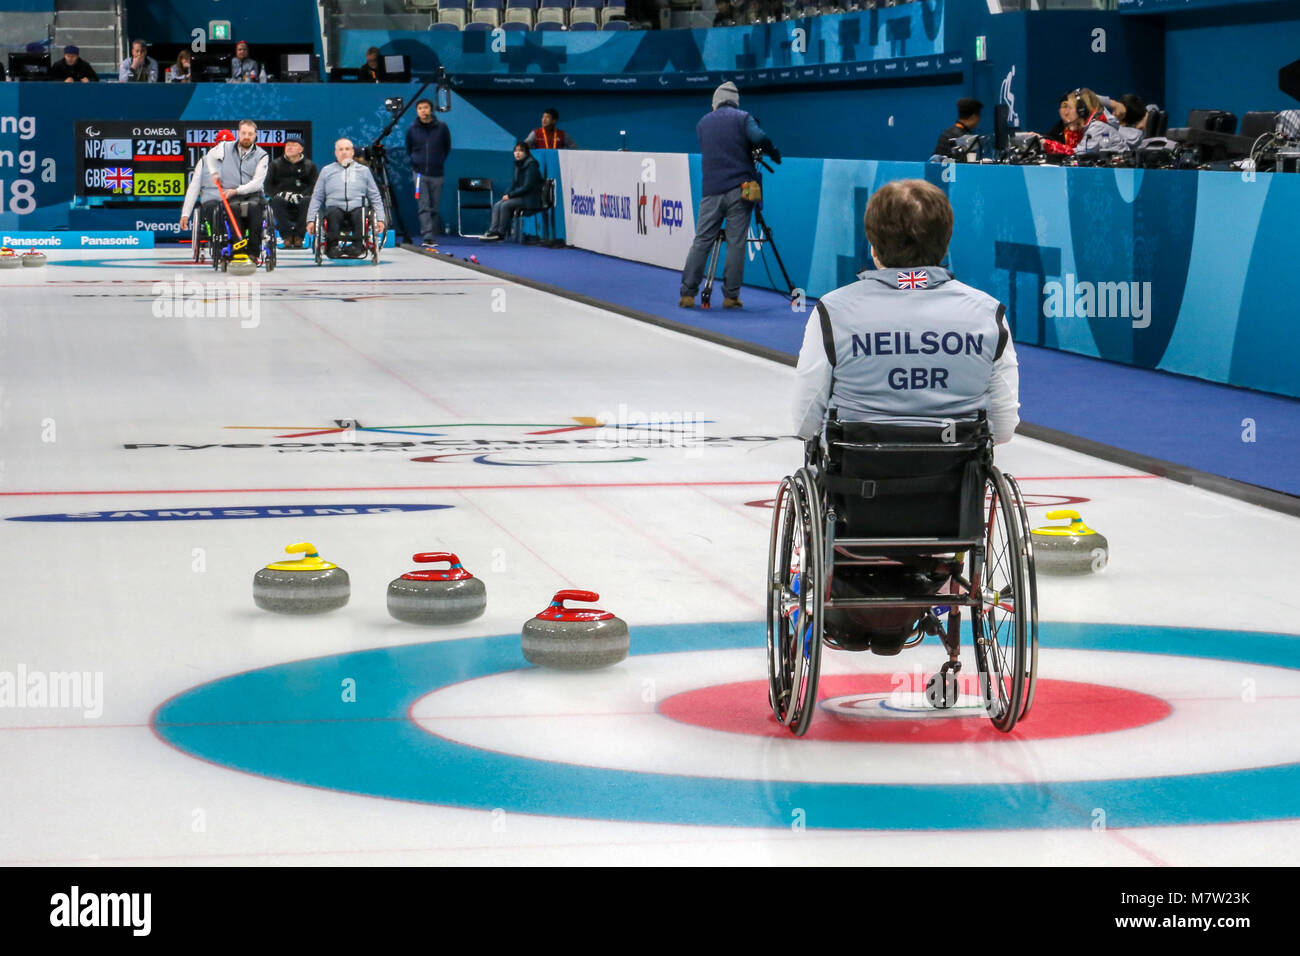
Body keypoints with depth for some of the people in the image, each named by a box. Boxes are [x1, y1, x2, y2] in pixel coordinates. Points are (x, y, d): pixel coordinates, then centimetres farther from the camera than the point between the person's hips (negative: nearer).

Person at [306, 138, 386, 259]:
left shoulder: (363, 170, 22)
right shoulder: (327, 171, 21)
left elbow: (375, 197, 20)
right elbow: (316, 198, 19)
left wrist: (380, 219, 7)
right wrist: (310, 219, 6)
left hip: (357, 207, 0)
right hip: (335, 207, 0)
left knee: (360, 213, -35)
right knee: (333, 212, -35)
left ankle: (358, 244, -45)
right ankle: (332, 246, -45)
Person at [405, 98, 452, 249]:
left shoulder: (441, 128, -1)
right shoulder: (412, 129, 1)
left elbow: (447, 147, 14)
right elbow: (408, 150, 16)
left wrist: (439, 161, 11)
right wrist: (416, 162, 10)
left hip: (437, 174, 1)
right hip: (419, 173, -1)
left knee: (435, 207, 6)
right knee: (424, 207, -11)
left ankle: (433, 238, 14)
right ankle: (427, 237, -19)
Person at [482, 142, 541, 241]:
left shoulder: (531, 165, -14)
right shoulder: (518, 165, 12)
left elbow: (527, 187, -19)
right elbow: (514, 184, 16)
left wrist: (510, 195, -16)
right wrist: (507, 194, -3)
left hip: (530, 199, -8)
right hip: (519, 196, 8)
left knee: (505, 205, -25)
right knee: (497, 205, -11)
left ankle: (501, 233, -16)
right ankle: (493, 231, -19)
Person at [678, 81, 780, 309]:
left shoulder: (703, 123, 15)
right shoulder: (742, 118, 3)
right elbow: (759, 137, -13)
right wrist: (773, 153, 4)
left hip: (711, 191, 3)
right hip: (739, 189, -2)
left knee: (701, 242, 4)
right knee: (736, 243, -1)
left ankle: (687, 294, 0)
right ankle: (731, 296, -2)